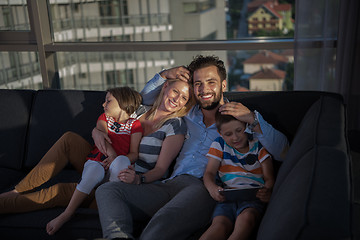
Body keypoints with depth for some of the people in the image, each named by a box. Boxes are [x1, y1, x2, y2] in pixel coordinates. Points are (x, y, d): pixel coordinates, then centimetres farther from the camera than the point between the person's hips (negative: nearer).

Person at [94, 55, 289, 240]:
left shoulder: (240, 119, 14)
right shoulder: (187, 114, 27)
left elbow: (282, 152, 2)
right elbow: (147, 98, 40)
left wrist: (253, 118, -9)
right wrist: (165, 75, 22)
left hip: (204, 187, -5)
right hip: (173, 183, 6)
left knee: (166, 220, -40)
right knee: (107, 190, -16)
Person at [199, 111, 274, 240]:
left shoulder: (258, 145, 13)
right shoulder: (219, 145, 15)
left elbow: (269, 178, 9)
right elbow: (209, 173, 9)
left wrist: (268, 190, -17)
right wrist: (212, 188, -16)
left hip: (253, 197, 0)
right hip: (227, 197, 1)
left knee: (246, 218, -37)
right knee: (220, 224, -32)